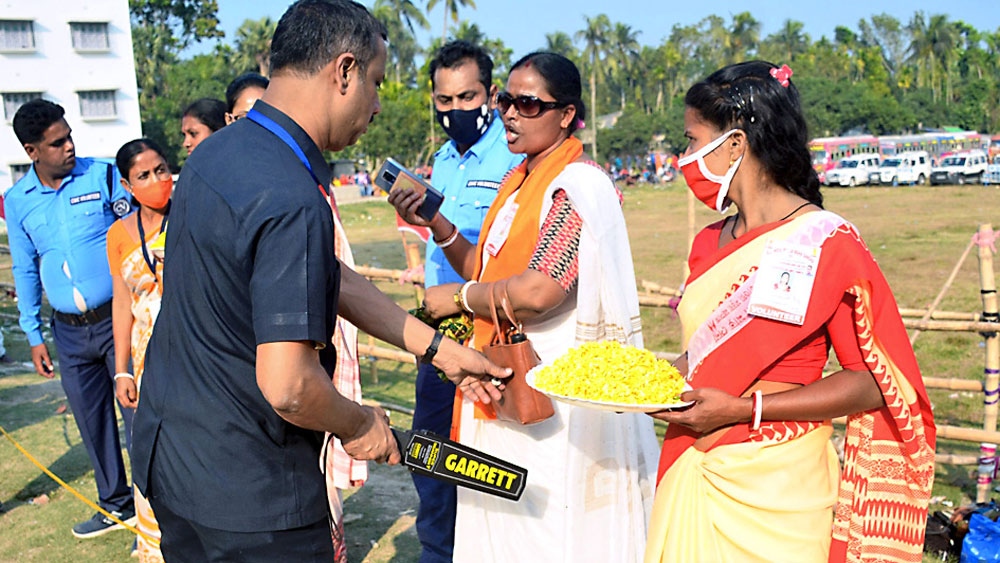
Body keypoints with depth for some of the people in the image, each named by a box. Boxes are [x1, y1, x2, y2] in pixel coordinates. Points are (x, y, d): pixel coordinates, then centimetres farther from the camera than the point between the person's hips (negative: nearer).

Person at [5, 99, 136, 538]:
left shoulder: (103, 176, -4)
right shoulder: (17, 200, 5)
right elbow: (25, 269, 13)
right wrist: (34, 336, 11)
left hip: (117, 317, -3)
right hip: (69, 329, 4)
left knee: (137, 412, -2)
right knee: (92, 422, 13)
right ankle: (116, 505, 30)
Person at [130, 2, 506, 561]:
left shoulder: (218, 153, 4)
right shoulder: (291, 200, -28)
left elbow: (330, 277, 8)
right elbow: (288, 386, -32)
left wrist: (438, 348, 10)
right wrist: (359, 424, -10)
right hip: (248, 494, -9)